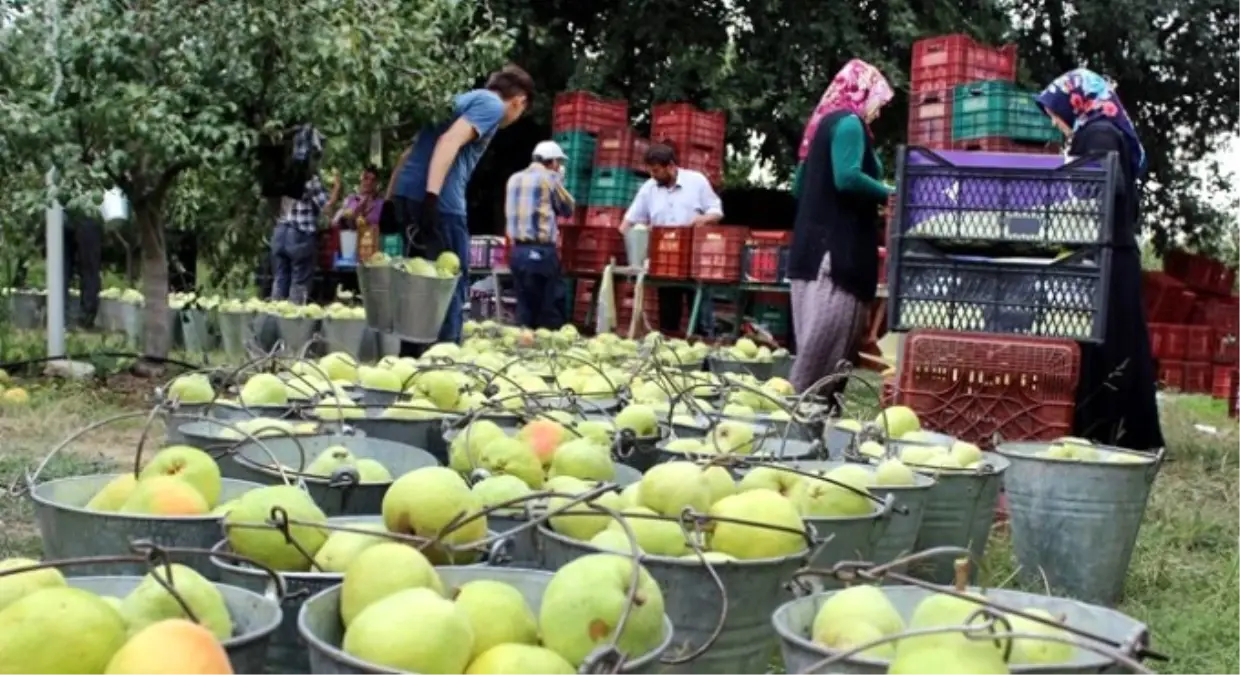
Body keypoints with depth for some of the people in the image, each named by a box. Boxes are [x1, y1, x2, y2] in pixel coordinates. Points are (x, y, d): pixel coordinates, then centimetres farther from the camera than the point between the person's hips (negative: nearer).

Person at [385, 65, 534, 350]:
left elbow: (411, 151, 24)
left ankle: (411, 357, 20)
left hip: (406, 194, 9)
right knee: (451, 284, 0)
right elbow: (450, 142, -18)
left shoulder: (464, 99, 27)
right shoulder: (492, 104, 0)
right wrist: (432, 195, -26)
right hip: (438, 202, -9)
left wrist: (390, 201, 22)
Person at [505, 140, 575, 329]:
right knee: (550, 308, -1)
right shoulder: (550, 178, -3)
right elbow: (568, 209, 6)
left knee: (525, 306, 10)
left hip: (518, 250, 6)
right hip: (541, 251, -6)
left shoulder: (515, 179, 14)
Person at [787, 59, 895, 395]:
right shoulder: (849, 122, -6)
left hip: (816, 244, 10)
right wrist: (892, 193, -7)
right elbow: (847, 178, -21)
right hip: (838, 248, -10)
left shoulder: (824, 122, 22)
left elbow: (801, 186, 26)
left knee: (818, 335, 8)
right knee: (828, 335, -10)